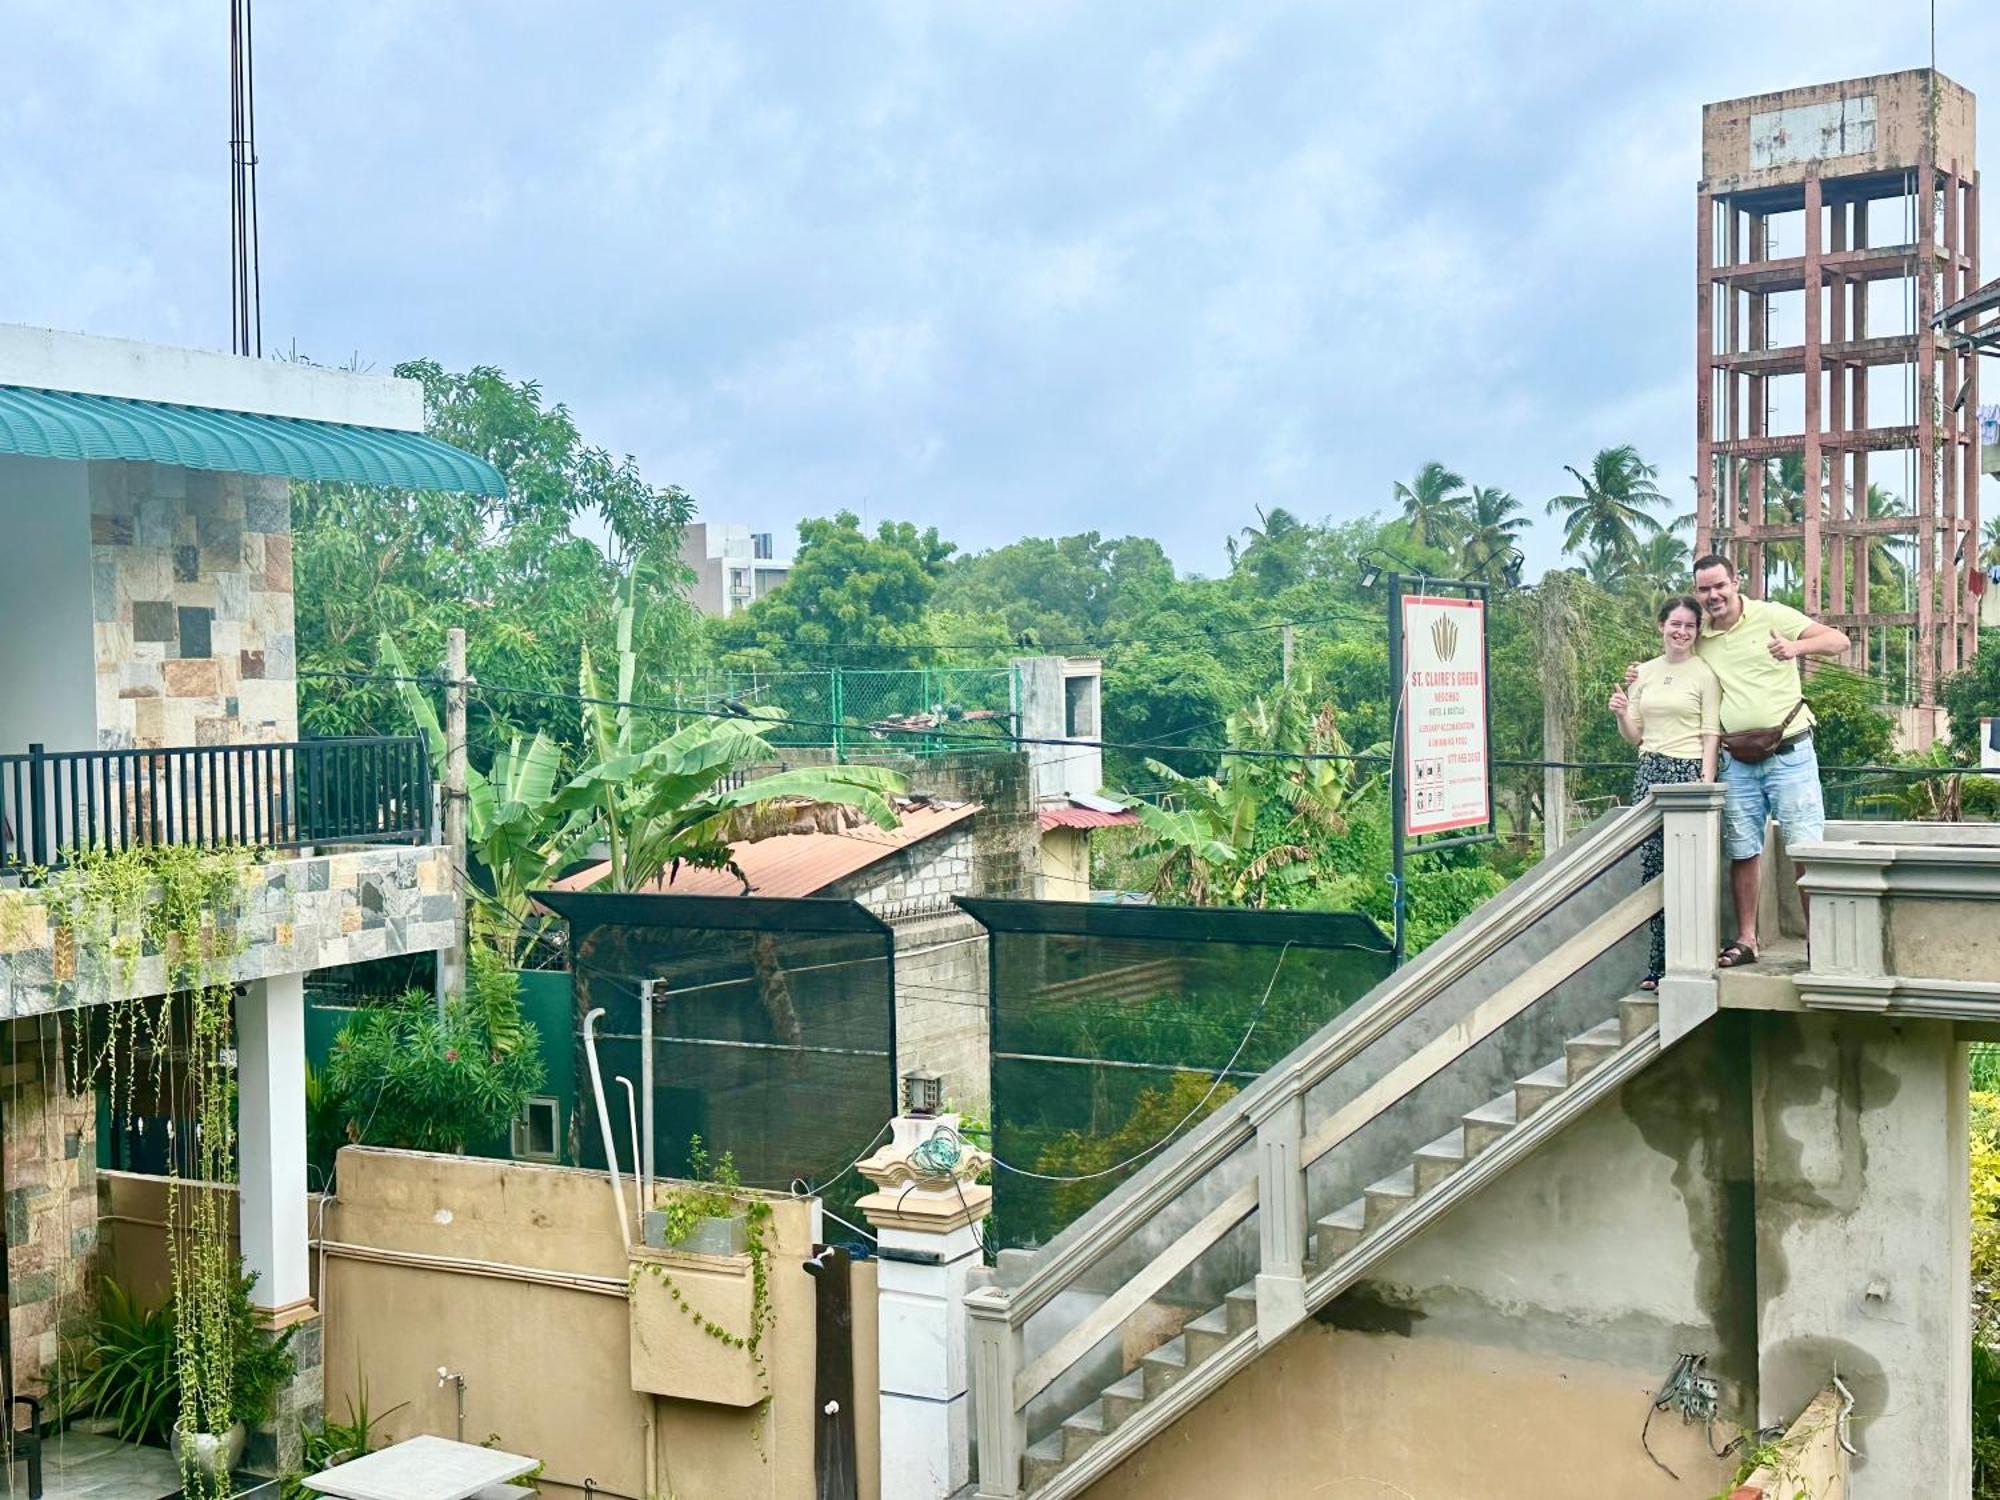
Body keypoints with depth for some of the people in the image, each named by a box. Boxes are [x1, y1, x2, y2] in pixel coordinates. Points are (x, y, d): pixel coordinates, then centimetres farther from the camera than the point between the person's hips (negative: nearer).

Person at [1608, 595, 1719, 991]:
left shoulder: (1705, 673, 0)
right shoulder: (1643, 673, 13)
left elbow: (1711, 735, -4)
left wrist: (1706, 787, -11)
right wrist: (1621, 714, -4)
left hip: (1688, 772, -5)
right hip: (1649, 774, 5)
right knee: (1651, 866, 2)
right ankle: (1661, 962, 8)